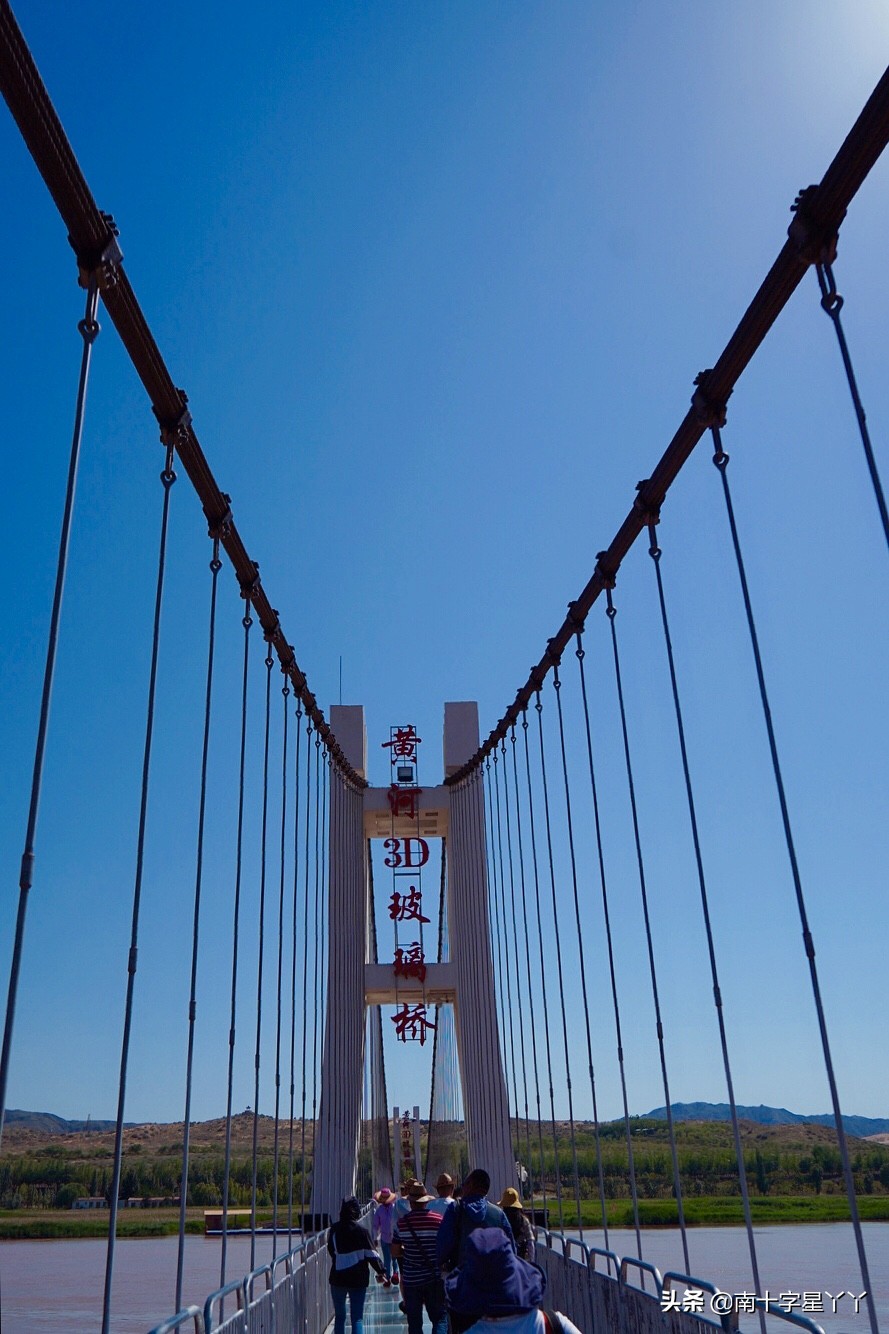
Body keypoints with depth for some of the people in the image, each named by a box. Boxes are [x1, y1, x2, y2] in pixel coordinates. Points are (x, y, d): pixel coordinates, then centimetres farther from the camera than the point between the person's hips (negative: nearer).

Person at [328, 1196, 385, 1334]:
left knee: (339, 1316, 17)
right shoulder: (362, 1231, -11)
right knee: (357, 1319, 4)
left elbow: (331, 1251, 7)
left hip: (338, 1279, 2)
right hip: (358, 1280, -2)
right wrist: (381, 1271, 0)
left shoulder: (334, 1229, -4)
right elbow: (372, 1255, -9)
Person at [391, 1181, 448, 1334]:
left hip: (411, 1280, 1)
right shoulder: (439, 1220, -8)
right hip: (435, 1279, -1)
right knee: (440, 1318, 7)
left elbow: (395, 1252, 1)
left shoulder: (402, 1223, -4)